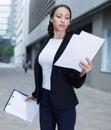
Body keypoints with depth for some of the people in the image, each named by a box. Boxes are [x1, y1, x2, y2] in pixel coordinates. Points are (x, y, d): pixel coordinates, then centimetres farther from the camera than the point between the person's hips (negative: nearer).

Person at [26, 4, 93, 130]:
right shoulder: (45, 41, 5)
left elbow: (76, 83, -12)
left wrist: (82, 73, -32)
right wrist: (36, 93, 22)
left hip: (64, 102, -5)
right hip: (44, 99, 5)